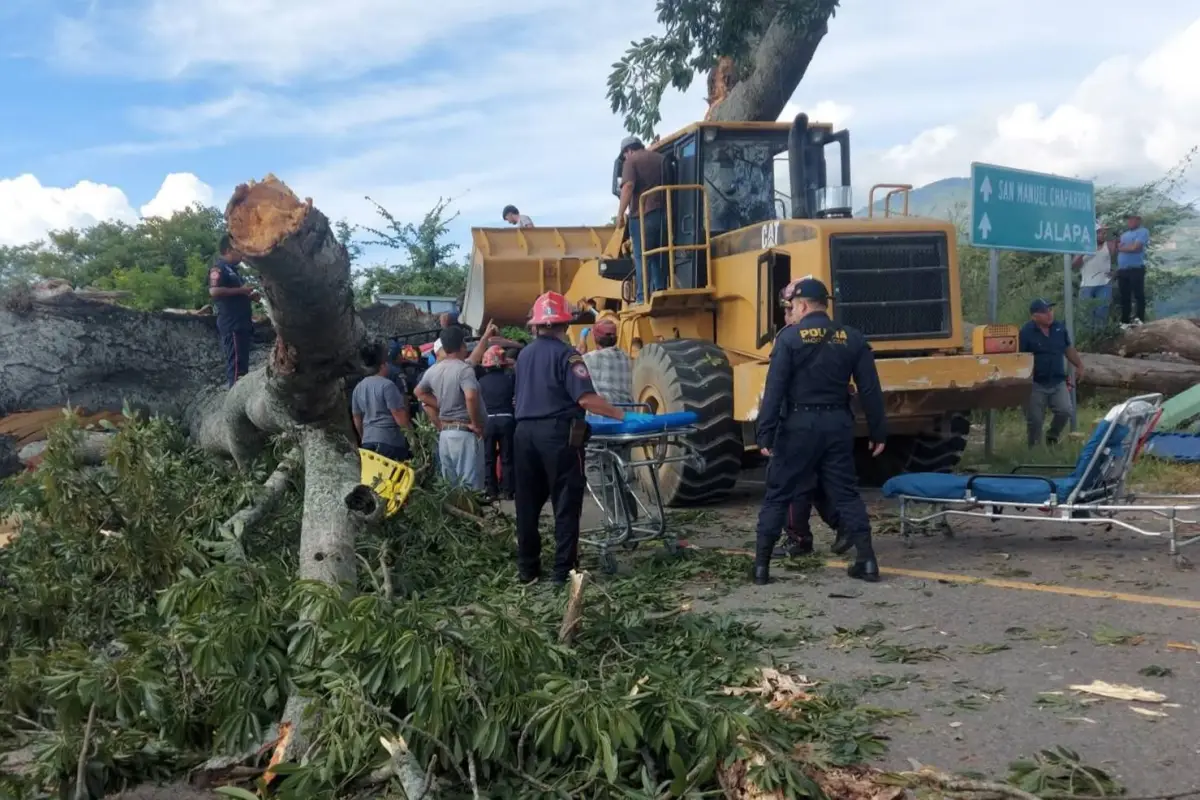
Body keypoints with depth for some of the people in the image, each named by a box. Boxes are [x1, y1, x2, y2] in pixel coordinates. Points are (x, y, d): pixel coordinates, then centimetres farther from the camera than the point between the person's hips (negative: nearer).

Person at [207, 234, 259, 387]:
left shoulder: (233, 270, 22)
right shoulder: (219, 268, -7)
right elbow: (214, 291, -24)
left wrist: (249, 296, 14)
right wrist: (241, 290, -18)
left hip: (241, 324, 10)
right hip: (232, 325, -10)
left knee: (242, 364, 11)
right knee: (237, 364, -13)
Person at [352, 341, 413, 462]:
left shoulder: (358, 388, 11)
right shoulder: (387, 385, -11)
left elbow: (357, 420, 19)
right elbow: (401, 418, -13)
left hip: (368, 443, 7)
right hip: (390, 442, -7)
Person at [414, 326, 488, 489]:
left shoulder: (432, 371, 9)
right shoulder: (464, 368, -14)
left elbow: (419, 392, 26)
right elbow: (471, 397, -29)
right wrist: (476, 424, -16)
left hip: (445, 433, 8)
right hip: (465, 433, -8)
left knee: (449, 485, 13)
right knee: (469, 486, -6)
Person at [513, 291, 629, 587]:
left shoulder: (524, 355, 14)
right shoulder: (566, 354, -8)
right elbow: (586, 398, -17)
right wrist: (620, 414, -11)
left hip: (525, 432, 6)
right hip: (557, 434, -6)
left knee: (527, 504, 12)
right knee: (565, 505, 1)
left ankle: (527, 569, 18)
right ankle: (563, 571, 0)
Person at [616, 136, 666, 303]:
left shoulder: (631, 161, -3)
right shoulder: (661, 159, 18)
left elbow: (628, 186, -17)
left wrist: (620, 213, -17)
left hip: (643, 215, -6)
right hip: (664, 213, 6)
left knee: (642, 258, -4)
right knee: (659, 257, 13)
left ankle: (643, 298, -8)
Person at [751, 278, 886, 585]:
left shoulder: (790, 337, -6)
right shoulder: (852, 339, 6)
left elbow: (775, 390, -12)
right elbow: (870, 391, 5)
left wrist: (766, 433, -12)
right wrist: (878, 432, 11)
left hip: (799, 424, -4)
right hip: (838, 424, 4)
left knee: (777, 495, 5)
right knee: (846, 493, 14)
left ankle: (761, 565, 6)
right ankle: (867, 561, 9)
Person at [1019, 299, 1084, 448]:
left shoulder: (1060, 327, 4)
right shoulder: (1026, 332, -12)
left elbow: (1069, 349, 19)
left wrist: (1079, 365, 20)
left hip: (1058, 382, 4)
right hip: (1035, 384, -4)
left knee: (1065, 411, -11)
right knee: (1035, 420, 1)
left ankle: (1052, 436, 16)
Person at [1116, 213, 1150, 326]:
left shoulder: (1143, 232, -3)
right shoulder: (1124, 234, 20)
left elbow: (1136, 248, -13)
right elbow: (1116, 248, 17)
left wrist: (1121, 248, 1)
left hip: (1136, 269, -7)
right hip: (1122, 270, 7)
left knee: (1138, 295, -3)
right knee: (1124, 297, 9)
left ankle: (1139, 319, 0)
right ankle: (1125, 321, 14)